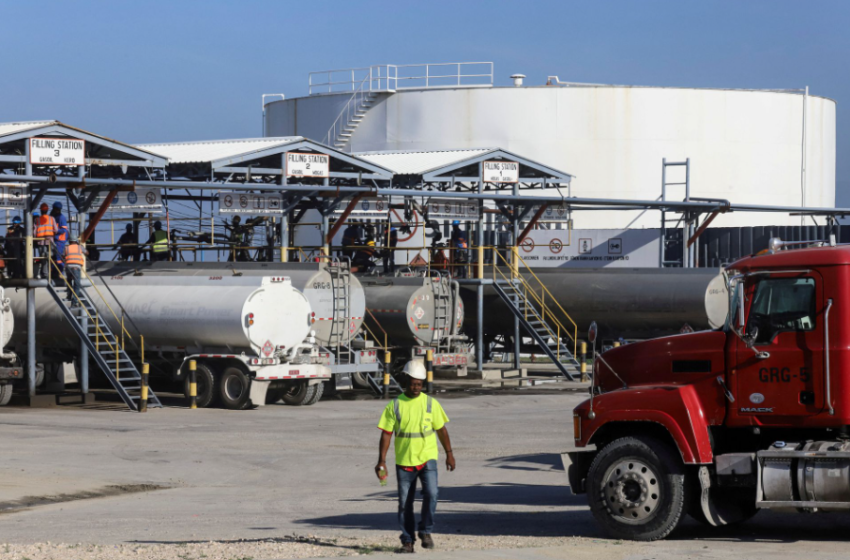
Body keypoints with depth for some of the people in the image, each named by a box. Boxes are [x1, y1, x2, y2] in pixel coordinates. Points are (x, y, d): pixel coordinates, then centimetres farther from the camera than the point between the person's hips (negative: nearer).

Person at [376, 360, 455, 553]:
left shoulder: (430, 403, 1)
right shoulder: (395, 406, -2)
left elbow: (441, 429, 9)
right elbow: (386, 434, -1)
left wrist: (449, 454, 8)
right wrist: (381, 462, -6)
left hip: (427, 458, -1)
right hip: (404, 461, 1)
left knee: (430, 494, -18)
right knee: (405, 503, 5)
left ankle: (426, 531, 1)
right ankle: (407, 541, 15)